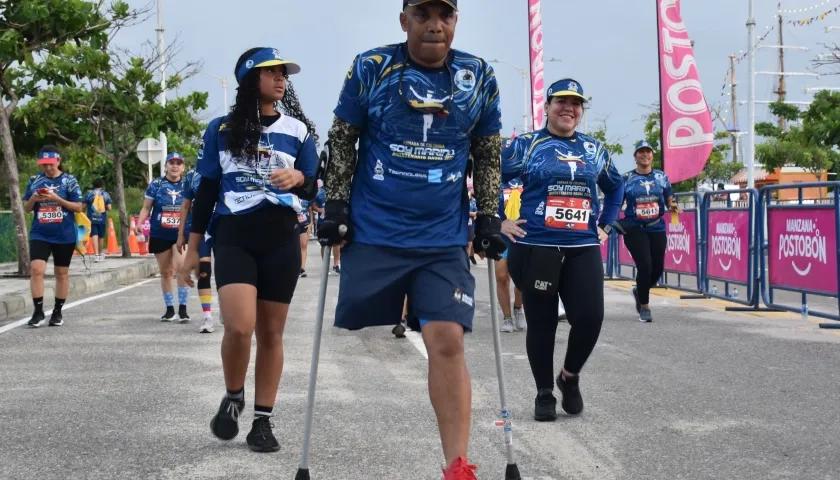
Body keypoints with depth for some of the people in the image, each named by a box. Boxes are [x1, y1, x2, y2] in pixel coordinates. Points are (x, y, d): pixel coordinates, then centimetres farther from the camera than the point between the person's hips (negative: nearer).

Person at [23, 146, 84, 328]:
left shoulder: (69, 181, -2)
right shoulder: (35, 181, 6)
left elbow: (79, 207, -5)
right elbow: (26, 209, 11)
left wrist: (57, 199, -16)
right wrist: (33, 199, -11)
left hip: (64, 236, -1)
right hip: (40, 234, 1)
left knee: (61, 273, 8)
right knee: (37, 269, -13)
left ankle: (57, 311, 20)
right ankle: (38, 312, -7)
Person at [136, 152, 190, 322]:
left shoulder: (187, 185, 2)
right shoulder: (156, 184, 1)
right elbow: (146, 207, 4)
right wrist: (139, 223, -11)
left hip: (181, 234, -1)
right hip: (159, 235, 1)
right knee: (165, 272, 10)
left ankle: (182, 308, -11)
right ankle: (169, 309, 23)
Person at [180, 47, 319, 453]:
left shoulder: (297, 129, 8)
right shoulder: (222, 129, 6)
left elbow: (313, 188, 8)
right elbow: (206, 190, 7)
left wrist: (298, 179, -16)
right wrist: (192, 249, 5)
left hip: (281, 239, 2)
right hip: (233, 237, -2)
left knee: (271, 332, 4)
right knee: (239, 327, -17)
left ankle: (263, 420, 14)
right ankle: (233, 397, 11)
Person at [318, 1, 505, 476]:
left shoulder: (479, 77, 2)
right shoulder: (371, 68, -4)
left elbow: (488, 155, 12)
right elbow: (342, 141, 4)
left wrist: (489, 216, 6)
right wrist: (335, 205, -1)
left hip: (446, 240, 1)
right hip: (372, 235, -1)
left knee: (448, 342, -10)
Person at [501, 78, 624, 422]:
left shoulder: (594, 149, 12)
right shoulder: (527, 145, 0)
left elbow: (616, 187, 26)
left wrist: (605, 225, 16)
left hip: (583, 249, 3)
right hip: (535, 248, -3)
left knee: (590, 317, -9)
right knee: (541, 323, 4)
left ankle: (570, 376, 18)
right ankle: (544, 394, 20)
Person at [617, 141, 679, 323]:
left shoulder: (661, 177, 6)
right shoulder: (626, 179, 0)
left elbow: (669, 200, 11)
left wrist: (673, 206, -12)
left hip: (657, 229, 3)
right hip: (635, 229, -3)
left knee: (657, 268, 5)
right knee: (645, 266, -13)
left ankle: (639, 291, 37)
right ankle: (644, 307, 4)